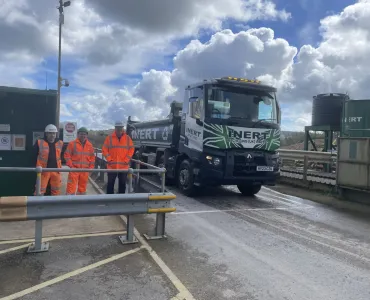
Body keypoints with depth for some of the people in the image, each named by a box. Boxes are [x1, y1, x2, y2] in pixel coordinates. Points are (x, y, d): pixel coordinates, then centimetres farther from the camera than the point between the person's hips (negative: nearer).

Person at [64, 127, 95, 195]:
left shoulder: (90, 145, 8)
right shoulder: (72, 144, -3)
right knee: (71, 187, -6)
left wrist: (91, 167, 4)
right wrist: (71, 166, -10)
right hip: (74, 169, -4)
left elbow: (92, 157, 12)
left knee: (83, 187, 12)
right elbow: (67, 155, -3)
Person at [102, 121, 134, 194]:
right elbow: (104, 149, 1)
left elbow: (131, 149, 4)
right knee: (110, 183, 6)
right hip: (112, 166, -1)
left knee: (122, 183, 10)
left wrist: (126, 160, -5)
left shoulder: (127, 138, 3)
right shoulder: (109, 138, 1)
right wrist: (109, 159, -8)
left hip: (124, 166, 1)